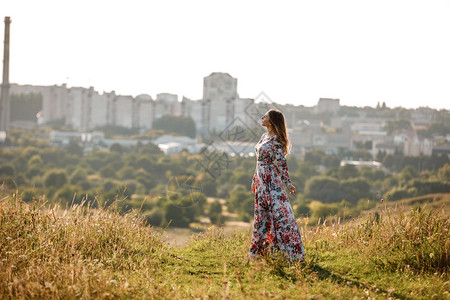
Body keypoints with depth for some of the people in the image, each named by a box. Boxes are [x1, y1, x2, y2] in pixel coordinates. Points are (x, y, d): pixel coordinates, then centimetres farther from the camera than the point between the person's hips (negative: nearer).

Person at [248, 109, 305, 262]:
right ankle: (258, 249, 24)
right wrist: (255, 180, 22)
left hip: (271, 181, -9)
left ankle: (294, 253, -7)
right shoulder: (264, 136, 12)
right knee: (261, 214, 15)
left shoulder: (275, 140, -14)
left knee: (278, 213, -9)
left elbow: (281, 162, -17)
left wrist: (288, 183, -21)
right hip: (261, 181, 9)